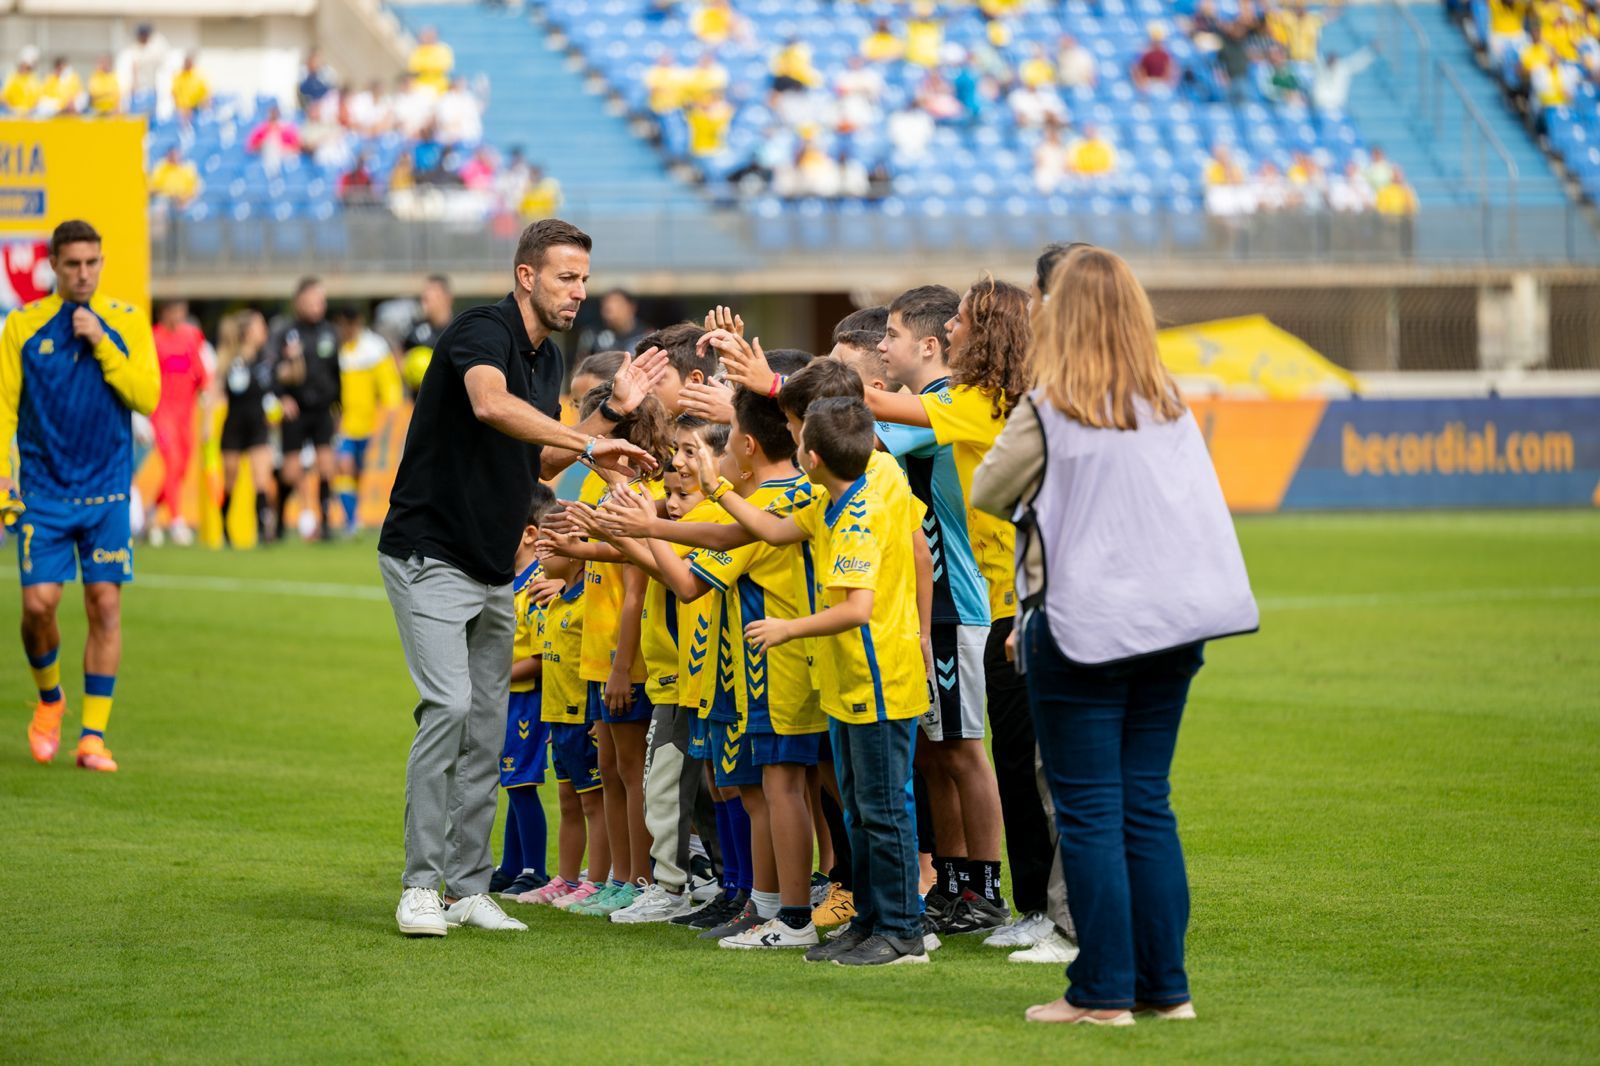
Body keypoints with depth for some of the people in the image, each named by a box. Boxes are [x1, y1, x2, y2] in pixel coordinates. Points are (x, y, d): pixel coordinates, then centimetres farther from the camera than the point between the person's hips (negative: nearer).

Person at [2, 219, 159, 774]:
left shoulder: (126, 323, 3)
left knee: (105, 605, -4)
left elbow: (147, 396, -6)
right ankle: (49, 699, 22)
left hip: (107, 491, 0)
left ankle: (93, 735, 2)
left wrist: (102, 343, -14)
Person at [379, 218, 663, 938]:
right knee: (448, 704, -19)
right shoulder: (482, 331, -16)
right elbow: (490, 404, -38)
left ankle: (467, 887, 13)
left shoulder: (548, 359, 12)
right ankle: (420, 885, -16)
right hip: (430, 554, -9)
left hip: (494, 572, 9)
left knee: (487, 727, 8)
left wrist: (613, 411, 7)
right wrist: (589, 445, -41)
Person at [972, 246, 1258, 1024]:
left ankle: (1103, 993, 1)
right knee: (1148, 805, 12)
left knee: (1089, 812, 0)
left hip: (1082, 627, -5)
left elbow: (987, 493, 1)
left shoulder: (1048, 411, -10)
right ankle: (1165, 985, 14)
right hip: (1169, 625, 5)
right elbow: (1199, 508, 14)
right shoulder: (1172, 407, 5)